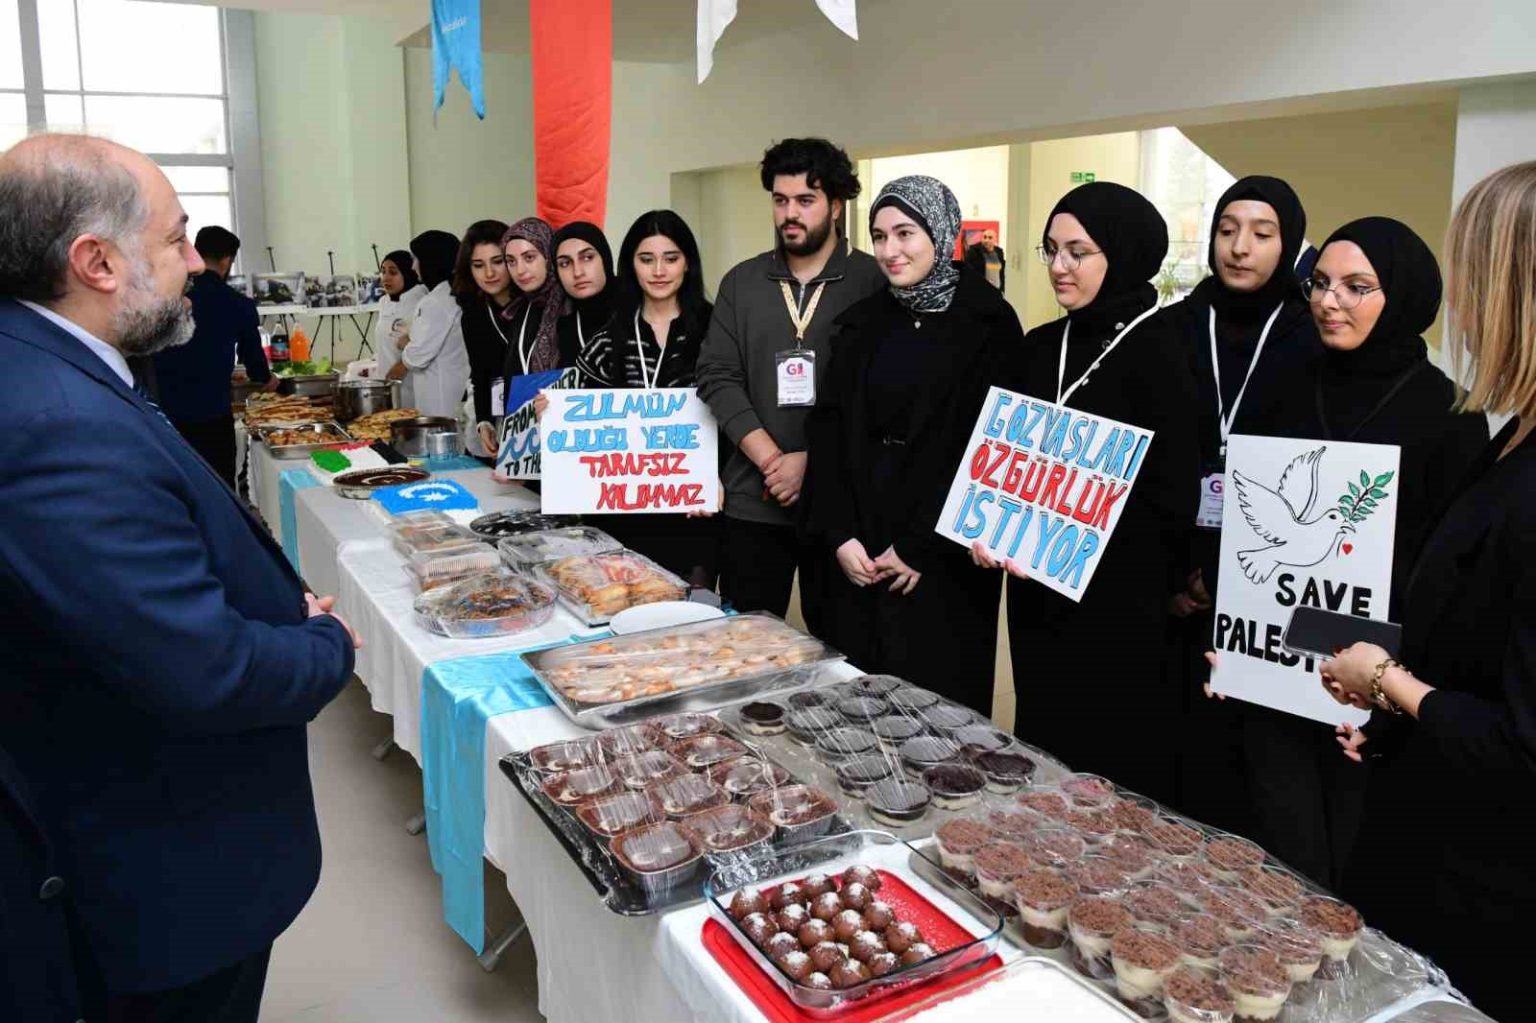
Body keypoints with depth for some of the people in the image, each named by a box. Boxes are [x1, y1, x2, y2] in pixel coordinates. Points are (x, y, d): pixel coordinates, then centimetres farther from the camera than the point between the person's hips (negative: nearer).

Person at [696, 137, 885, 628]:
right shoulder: (741, 283, 10)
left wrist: (809, 461, -12)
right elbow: (717, 377, 2)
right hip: (752, 501, 3)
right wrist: (772, 460, -9)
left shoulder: (873, 281, -1)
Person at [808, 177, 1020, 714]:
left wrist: (923, 546, -12)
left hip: (945, 557, -4)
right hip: (860, 553, 4)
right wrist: (840, 534, -6)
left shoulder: (989, 323, -5)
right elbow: (829, 429, 5)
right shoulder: (862, 322, 9)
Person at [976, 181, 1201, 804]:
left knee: (1116, 775, 5)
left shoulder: (1158, 353, -10)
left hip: (1121, 611, -6)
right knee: (1042, 757, 16)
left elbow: (1170, 498, -12)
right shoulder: (1038, 348, 9)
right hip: (1037, 600, 6)